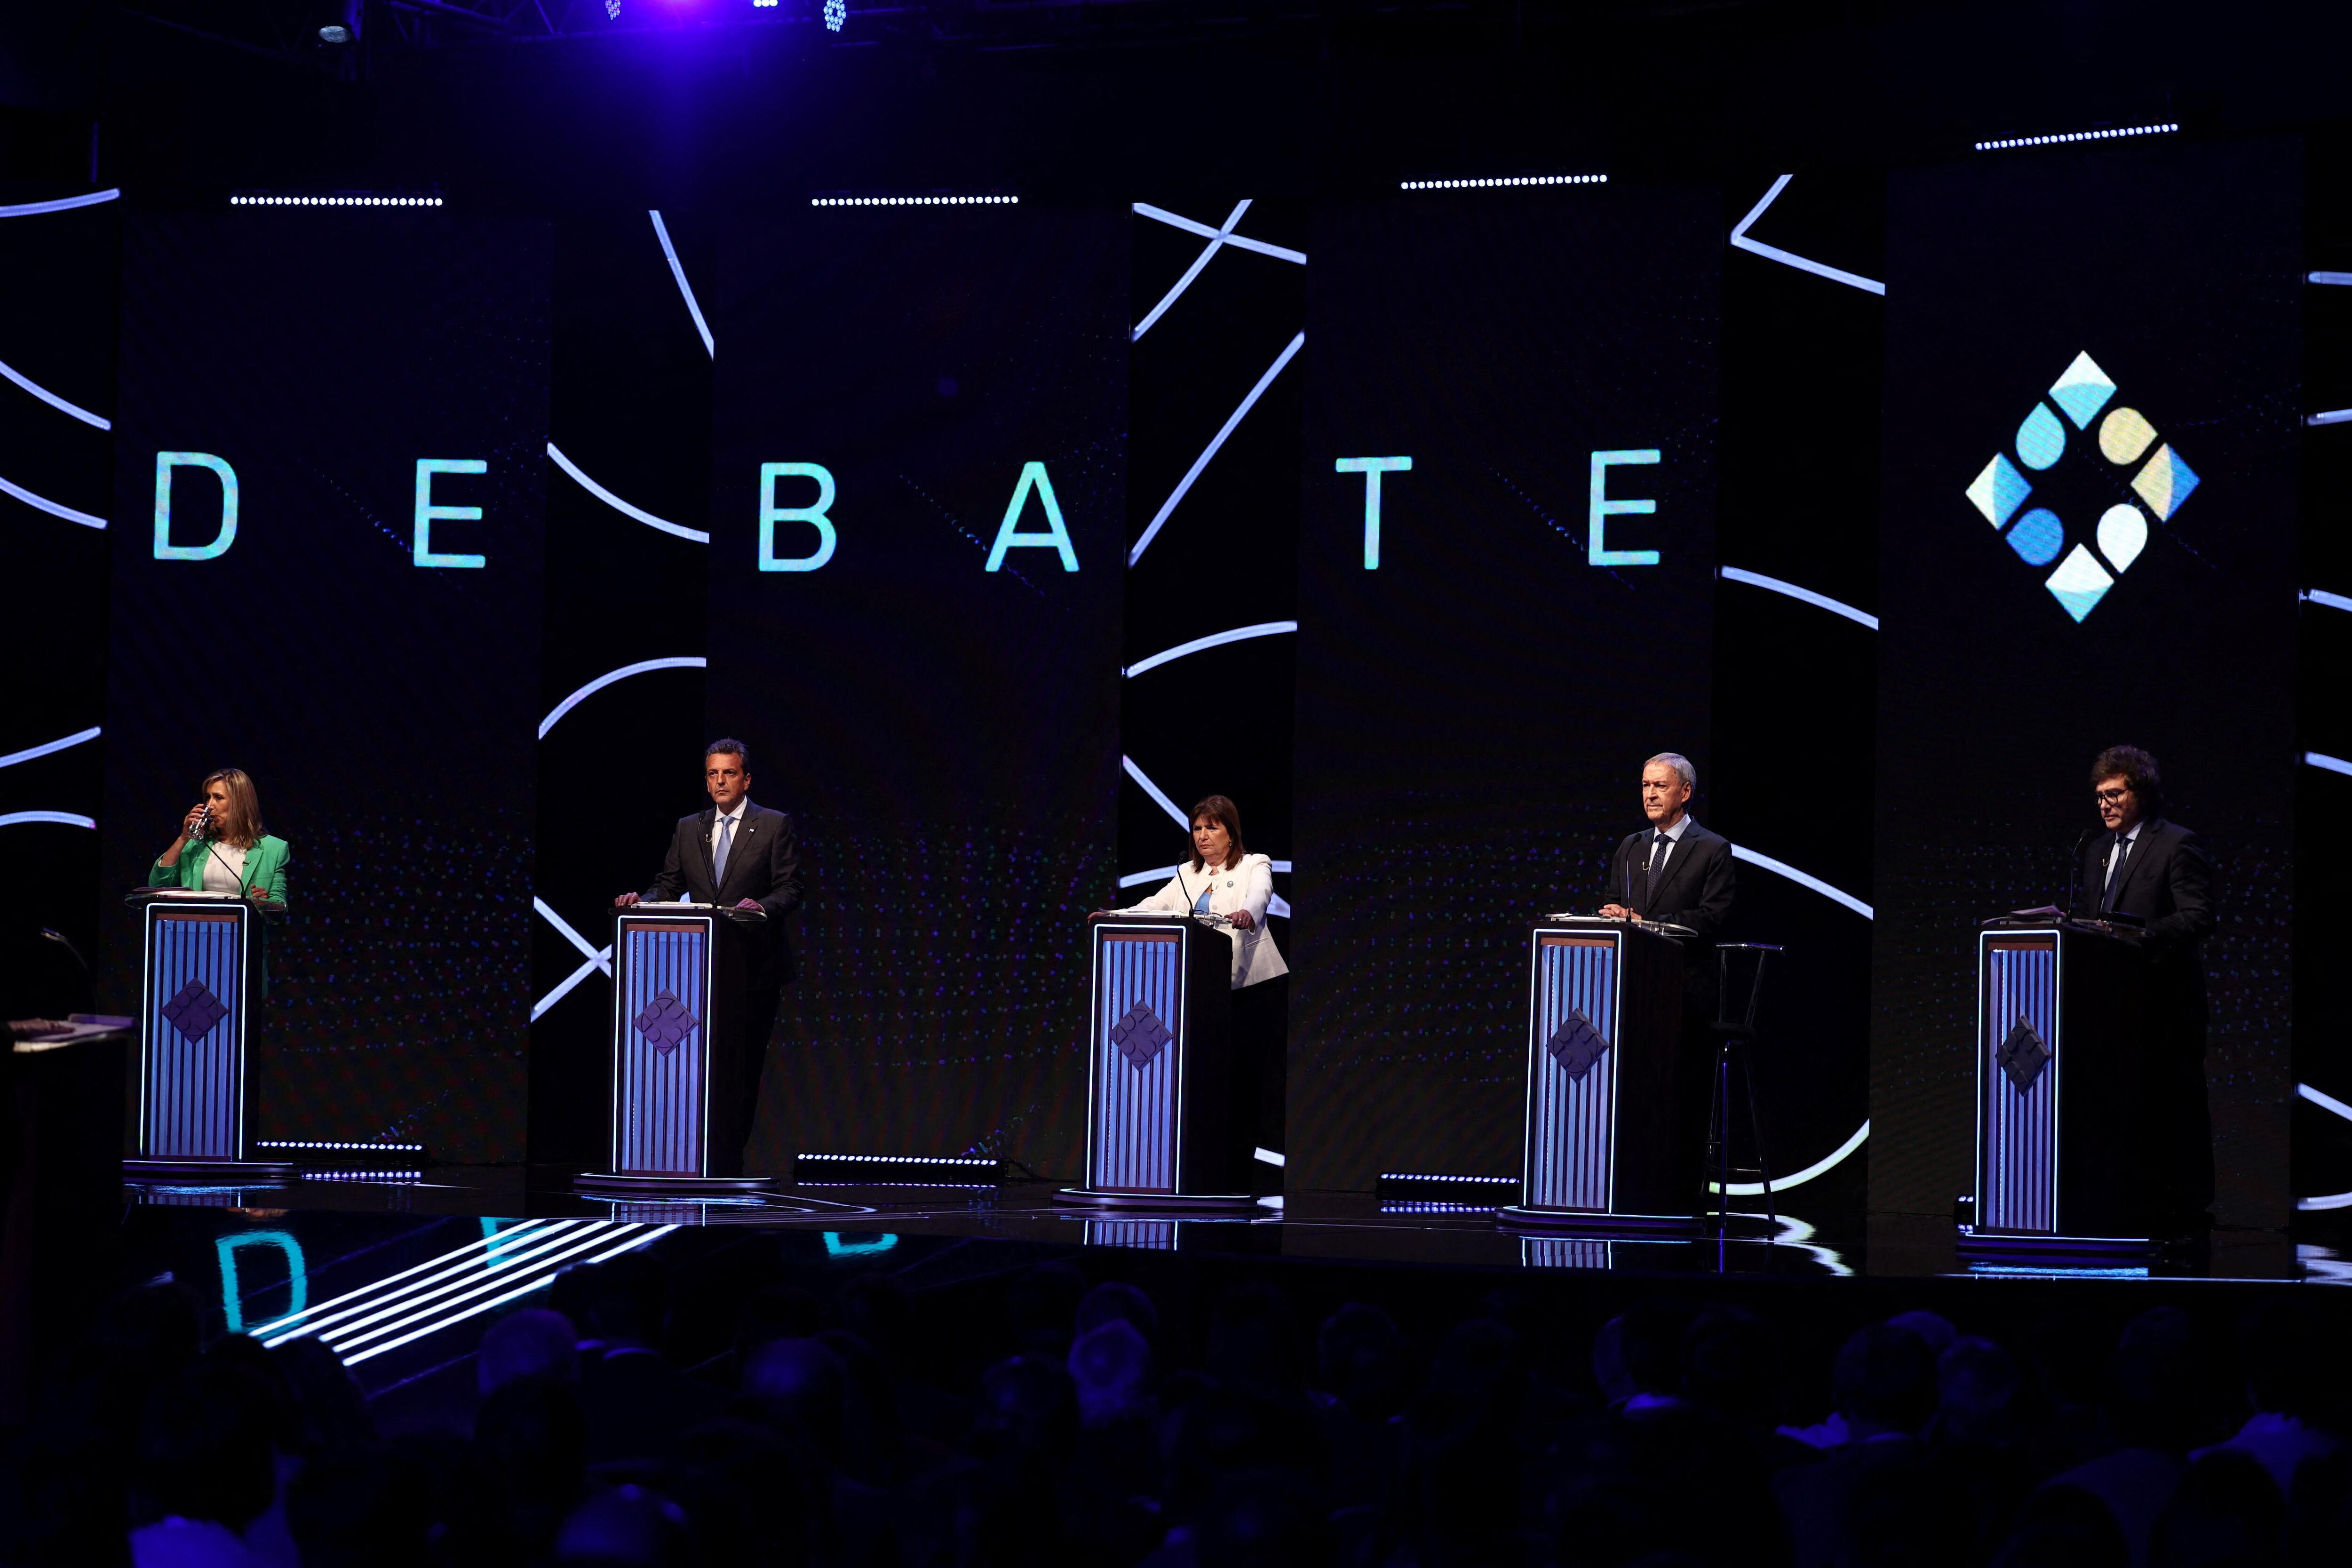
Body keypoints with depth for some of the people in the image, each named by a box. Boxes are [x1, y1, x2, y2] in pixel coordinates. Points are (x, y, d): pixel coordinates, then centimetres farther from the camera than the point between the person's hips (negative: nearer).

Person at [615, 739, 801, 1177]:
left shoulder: (775, 826, 3)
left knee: (741, 1069, -3)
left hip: (753, 965, -3)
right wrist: (642, 901, -9)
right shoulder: (688, 829, 15)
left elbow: (790, 891, -3)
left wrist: (761, 906, -23)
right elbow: (669, 885, 12)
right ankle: (709, 1163, 4)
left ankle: (726, 1165, 2)